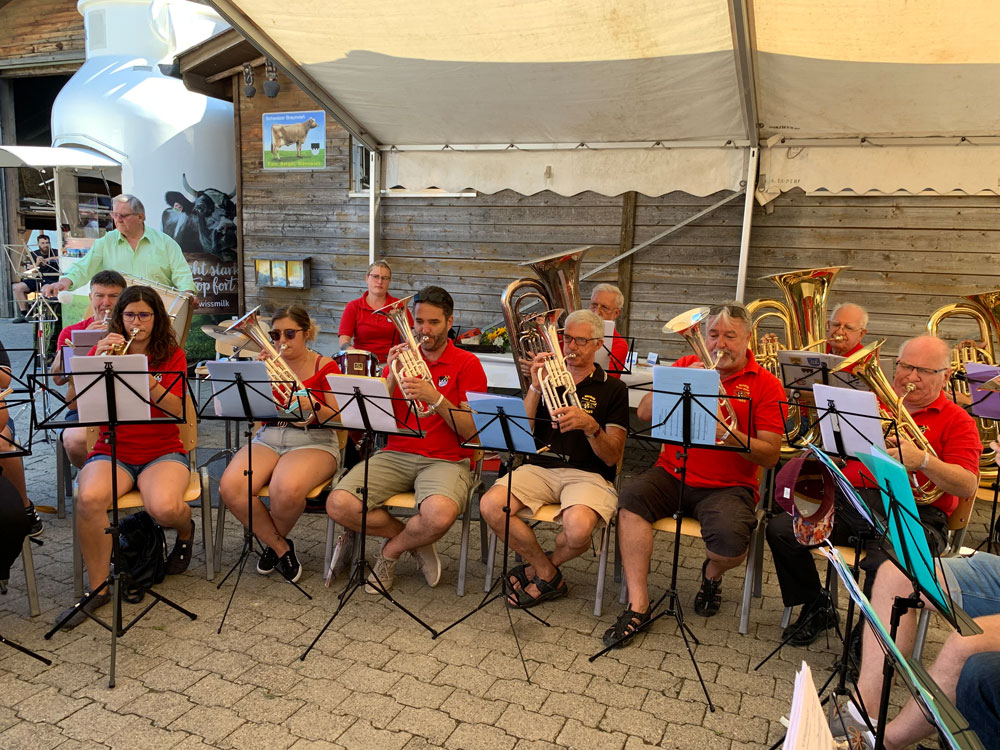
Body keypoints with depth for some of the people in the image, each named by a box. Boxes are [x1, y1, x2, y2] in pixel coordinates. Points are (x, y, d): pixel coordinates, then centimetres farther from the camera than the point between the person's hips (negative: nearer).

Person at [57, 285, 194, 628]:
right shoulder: (103, 350, 9)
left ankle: (185, 530, 9)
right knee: (89, 498, -32)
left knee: (164, 508, -32)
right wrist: (98, 363, -17)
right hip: (112, 452, 2)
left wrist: (146, 380, -25)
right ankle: (98, 587, -13)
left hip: (163, 452, -1)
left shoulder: (172, 355, 4)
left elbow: (177, 409, -11)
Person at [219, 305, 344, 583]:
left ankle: (274, 541, 1)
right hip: (268, 438, 4)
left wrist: (314, 406, -23)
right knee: (230, 487, -26)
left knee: (286, 490, -36)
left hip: (314, 441, -4)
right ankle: (281, 547, -3)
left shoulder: (324, 366, 1)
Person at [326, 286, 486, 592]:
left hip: (445, 460, -3)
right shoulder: (401, 358, 13)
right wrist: (392, 377, -9)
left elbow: (471, 431, -8)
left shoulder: (467, 364, 2)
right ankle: (416, 542, 2)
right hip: (395, 455, 4)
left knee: (440, 514, -37)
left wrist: (434, 397, -21)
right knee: (338, 504, -22)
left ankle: (391, 550, -1)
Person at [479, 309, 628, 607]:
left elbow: (612, 457, -2)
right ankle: (549, 575, -1)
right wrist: (535, 388, -8)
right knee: (491, 505, -25)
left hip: (588, 474, -3)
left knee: (578, 527, -35)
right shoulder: (547, 377, 15)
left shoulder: (613, 389, 6)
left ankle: (540, 567, 3)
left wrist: (590, 425, -21)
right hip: (540, 468, 3)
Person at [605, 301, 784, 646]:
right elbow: (643, 413, 1)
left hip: (728, 486, -2)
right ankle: (638, 604, -16)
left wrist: (727, 432, -21)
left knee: (731, 544, -29)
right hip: (672, 475, 3)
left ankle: (711, 574, 12)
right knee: (631, 498, -26)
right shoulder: (687, 366, 11)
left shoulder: (765, 385, 1)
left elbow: (770, 456, -6)